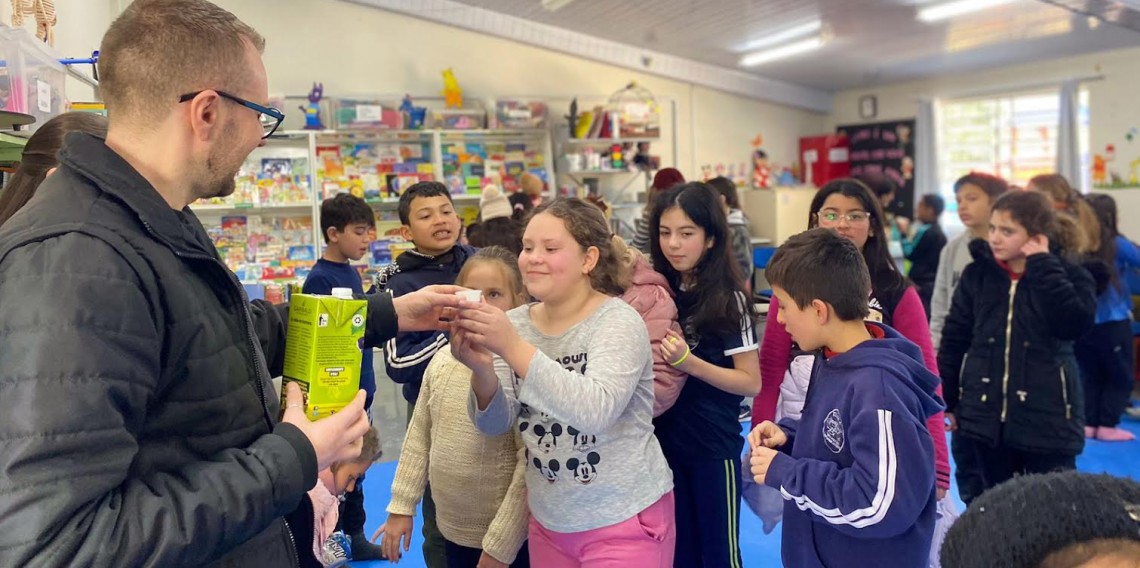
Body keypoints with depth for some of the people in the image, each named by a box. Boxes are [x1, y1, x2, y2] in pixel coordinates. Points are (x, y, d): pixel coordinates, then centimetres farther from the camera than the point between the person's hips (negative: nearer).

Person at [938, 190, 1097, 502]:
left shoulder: (1070, 276, -4)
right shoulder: (977, 274, 2)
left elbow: (1075, 324, -24)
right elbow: (953, 341, 6)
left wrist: (1042, 265, -19)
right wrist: (945, 402, 5)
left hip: (1047, 418, -2)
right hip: (986, 415, 3)